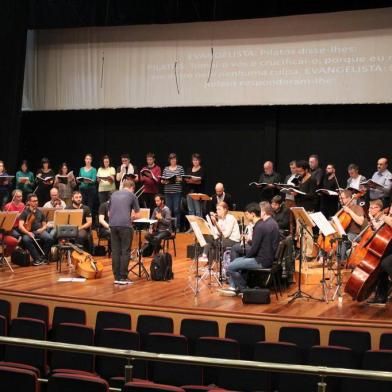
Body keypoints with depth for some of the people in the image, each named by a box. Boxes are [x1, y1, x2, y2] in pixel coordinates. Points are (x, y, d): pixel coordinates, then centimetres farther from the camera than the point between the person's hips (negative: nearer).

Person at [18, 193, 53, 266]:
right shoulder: (24, 213, 3)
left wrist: (42, 229, -5)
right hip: (29, 232, -3)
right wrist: (28, 233, -26)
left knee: (49, 238, -28)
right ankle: (37, 258, -25)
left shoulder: (40, 212, 16)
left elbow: (44, 225, 19)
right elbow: (21, 226, -8)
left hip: (40, 231, 3)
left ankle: (43, 257, -11)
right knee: (26, 240, -37)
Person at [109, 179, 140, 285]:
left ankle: (117, 277, 8)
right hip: (125, 224, -4)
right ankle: (123, 277, -1)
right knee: (125, 251, 0)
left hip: (113, 224, 4)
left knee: (115, 251, 7)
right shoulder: (132, 195, 8)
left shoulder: (114, 194, 20)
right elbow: (137, 215, 13)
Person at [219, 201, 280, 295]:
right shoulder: (274, 224, 9)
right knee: (236, 261, 21)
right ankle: (233, 287, 19)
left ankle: (244, 288, 6)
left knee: (231, 267, -11)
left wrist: (246, 256, -3)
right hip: (269, 258, 10)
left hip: (262, 261, -10)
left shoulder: (260, 226, -20)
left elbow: (254, 248, -20)